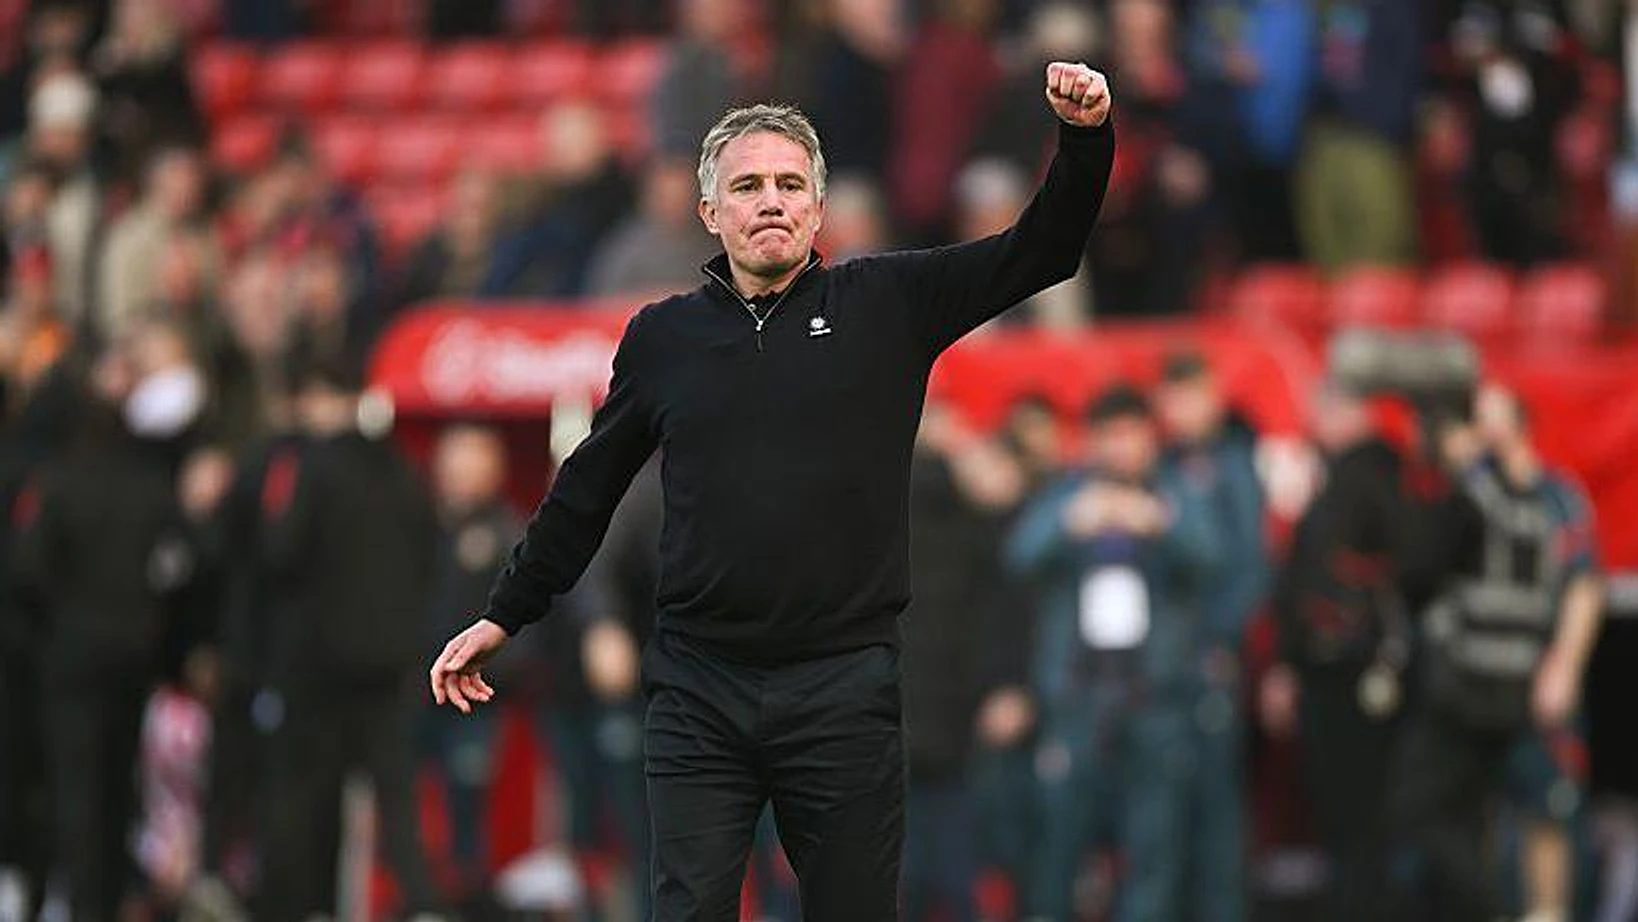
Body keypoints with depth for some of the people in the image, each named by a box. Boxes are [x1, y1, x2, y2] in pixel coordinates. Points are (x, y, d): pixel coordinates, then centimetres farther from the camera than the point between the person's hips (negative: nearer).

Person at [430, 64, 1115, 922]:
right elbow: (587, 488, 18)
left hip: (842, 688, -1)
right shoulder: (663, 336, 9)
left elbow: (1038, 251, -3)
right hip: (699, 691, 1)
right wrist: (503, 615, 21)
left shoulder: (886, 304, 4)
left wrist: (1085, 141, -19)